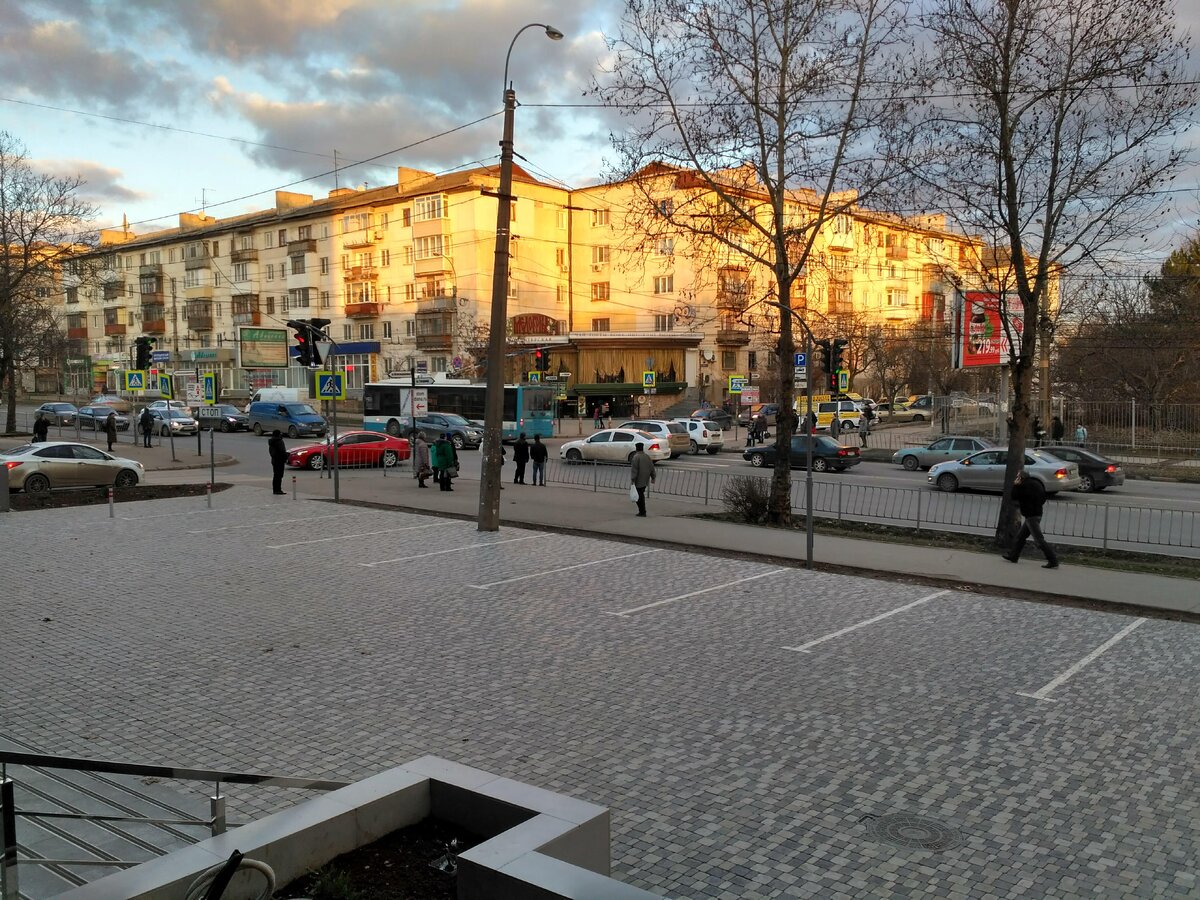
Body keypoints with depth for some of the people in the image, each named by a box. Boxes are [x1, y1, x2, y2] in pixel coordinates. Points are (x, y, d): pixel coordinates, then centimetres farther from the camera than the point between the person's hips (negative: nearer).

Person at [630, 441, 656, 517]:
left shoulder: (636, 457, -13)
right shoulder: (647, 457, 9)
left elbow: (634, 469, -17)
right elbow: (652, 468, 12)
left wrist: (632, 479, -16)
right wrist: (653, 477, 19)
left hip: (638, 481, -7)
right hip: (645, 480, 7)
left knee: (639, 496, -1)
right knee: (641, 495, 18)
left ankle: (642, 512, -2)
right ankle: (642, 511, 21)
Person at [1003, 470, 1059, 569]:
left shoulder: (1025, 485, -15)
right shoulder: (1034, 483, 13)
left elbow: (1014, 496, -12)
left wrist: (1015, 485, 0)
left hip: (1032, 516, -10)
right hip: (1036, 513, 10)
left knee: (1039, 540, -10)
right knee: (1021, 536, 19)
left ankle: (1053, 561, -11)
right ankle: (1013, 556, 27)